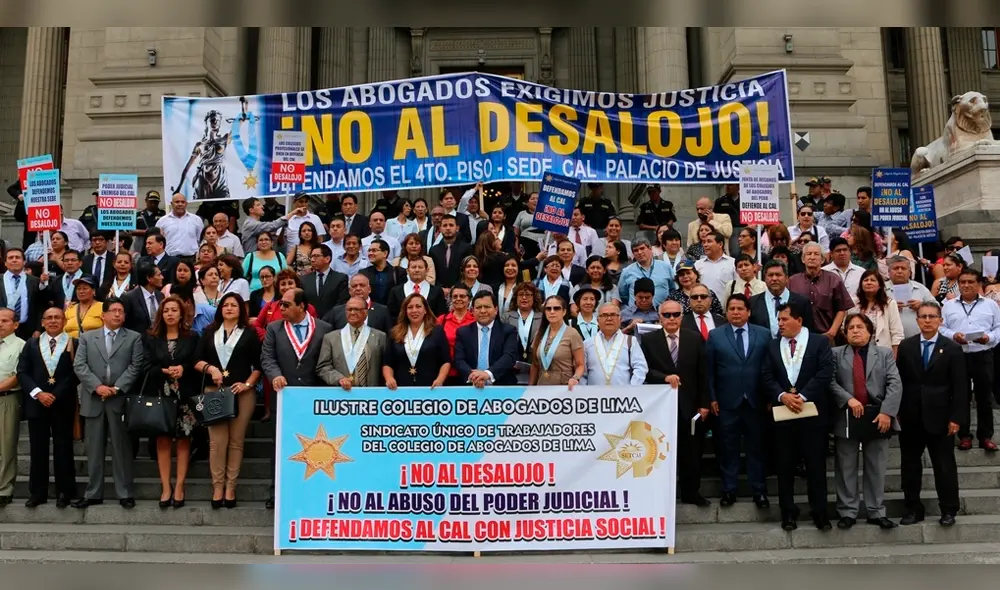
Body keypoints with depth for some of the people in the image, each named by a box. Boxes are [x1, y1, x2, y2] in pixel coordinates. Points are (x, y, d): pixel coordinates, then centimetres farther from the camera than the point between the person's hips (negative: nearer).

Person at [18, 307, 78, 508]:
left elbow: (76, 374, -6)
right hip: (36, 403, 3)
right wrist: (38, 393, -10)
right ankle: (37, 493, 15)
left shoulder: (73, 344, 0)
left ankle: (64, 493, 11)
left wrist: (56, 395, -13)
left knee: (63, 449, 3)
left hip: (63, 404, -3)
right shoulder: (31, 344, 11)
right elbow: (22, 372, 4)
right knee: (38, 450, 7)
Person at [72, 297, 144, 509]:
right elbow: (79, 366, 1)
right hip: (93, 400, 2)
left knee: (122, 448, 2)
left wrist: (117, 388, -12)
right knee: (94, 449, 7)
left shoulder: (134, 338, 7)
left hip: (121, 399, -2)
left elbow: (135, 366, -2)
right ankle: (93, 493, 15)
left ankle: (125, 493, 7)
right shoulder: (87, 337, 12)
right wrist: (97, 386, -12)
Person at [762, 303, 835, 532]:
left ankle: (820, 513, 14)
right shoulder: (773, 345, 11)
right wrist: (782, 396, -13)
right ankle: (788, 513, 16)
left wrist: (802, 396, -16)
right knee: (785, 466, 6)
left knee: (816, 466, 3)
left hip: (813, 412, -3)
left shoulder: (820, 342, 2)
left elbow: (825, 373, -9)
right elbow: (767, 377, 4)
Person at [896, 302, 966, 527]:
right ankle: (913, 508, 20)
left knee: (945, 465, 6)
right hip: (910, 417, 2)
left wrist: (957, 417, -9)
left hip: (939, 417, -2)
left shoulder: (952, 349, -2)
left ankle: (949, 509, 19)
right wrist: (897, 412, -1)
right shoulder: (905, 347, 4)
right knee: (910, 464, 9)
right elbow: (898, 381, 4)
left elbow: (960, 387, -4)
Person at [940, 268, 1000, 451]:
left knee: (985, 397, 4)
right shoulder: (948, 305, 8)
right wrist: (953, 335, -14)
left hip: (983, 355, 0)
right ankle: (964, 435, 16)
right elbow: (941, 328, 4)